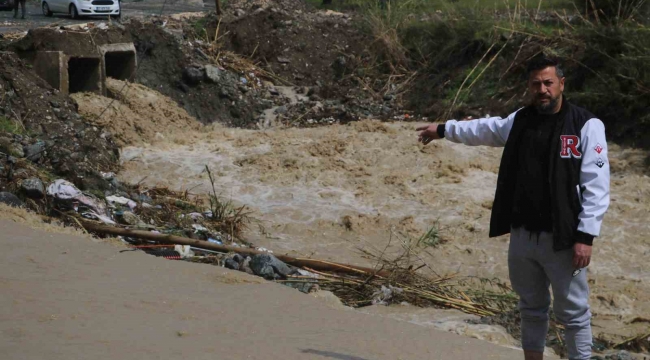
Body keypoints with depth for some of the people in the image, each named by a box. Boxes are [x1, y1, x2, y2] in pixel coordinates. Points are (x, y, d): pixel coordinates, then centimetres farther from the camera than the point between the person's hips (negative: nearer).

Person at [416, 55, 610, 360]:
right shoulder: (521, 120, 9)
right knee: (531, 308, 17)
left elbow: (596, 187, -14)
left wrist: (586, 236, -19)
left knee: (574, 313, -1)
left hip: (562, 240, -6)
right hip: (522, 236, 6)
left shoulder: (586, 126, -10)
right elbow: (486, 129, 30)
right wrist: (444, 129, 39)